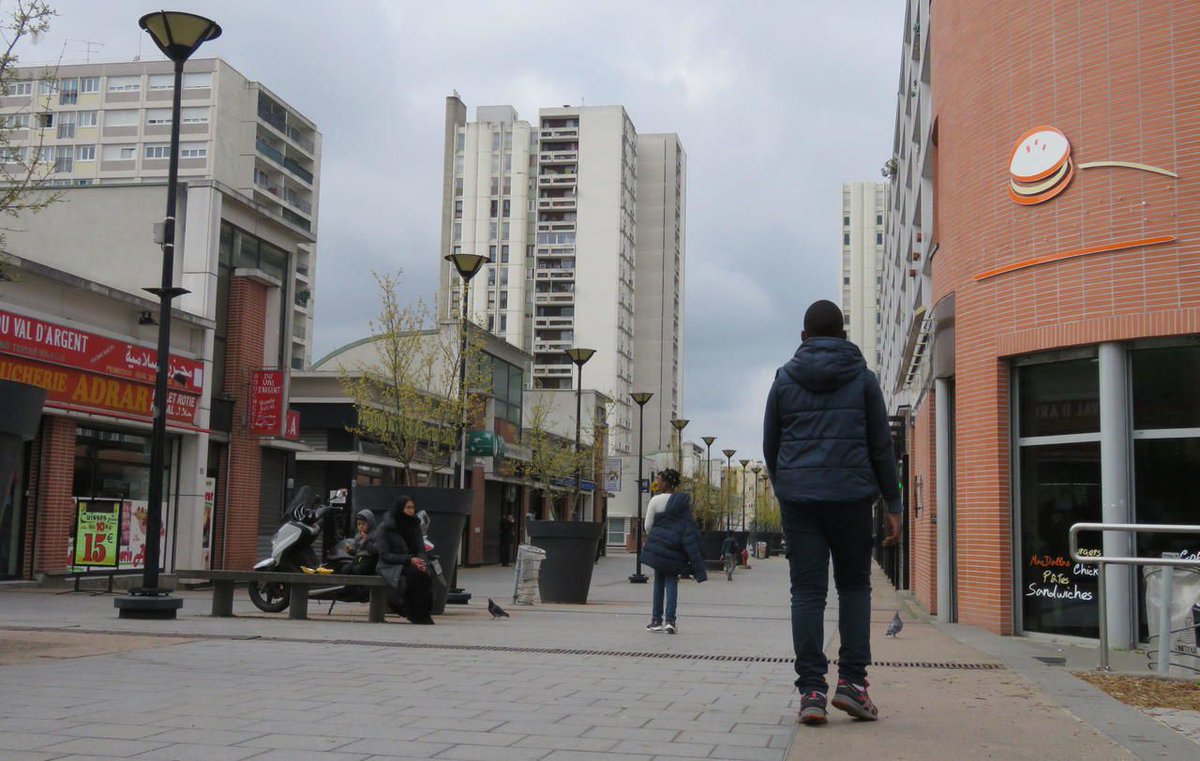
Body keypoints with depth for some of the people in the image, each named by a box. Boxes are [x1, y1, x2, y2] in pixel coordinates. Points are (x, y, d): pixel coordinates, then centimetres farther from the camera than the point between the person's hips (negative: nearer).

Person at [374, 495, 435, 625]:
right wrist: (409, 559, -22)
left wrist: (421, 562, -16)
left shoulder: (414, 526, 11)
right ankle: (417, 616, -25)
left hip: (412, 564, 4)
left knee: (426, 575, -31)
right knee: (414, 575, -35)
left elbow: (421, 549, 8)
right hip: (391, 566, -4)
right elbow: (385, 555, -11)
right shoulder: (384, 528, -5)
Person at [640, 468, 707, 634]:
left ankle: (657, 620, 10)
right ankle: (670, 620, -7)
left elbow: (648, 526, -4)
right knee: (671, 582, 5)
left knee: (659, 581, 10)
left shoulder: (656, 500, -9)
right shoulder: (684, 501, 2)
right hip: (675, 549, 2)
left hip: (658, 545, -2)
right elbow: (690, 528, 3)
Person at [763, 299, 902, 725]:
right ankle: (851, 681, 2)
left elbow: (770, 446, 12)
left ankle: (811, 691, -3)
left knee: (807, 591, 2)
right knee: (854, 585, 12)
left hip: (798, 497, 1)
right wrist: (893, 505, 8)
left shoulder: (784, 380, 8)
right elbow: (882, 447, 4)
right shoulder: (863, 378, 5)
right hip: (851, 496, 0)